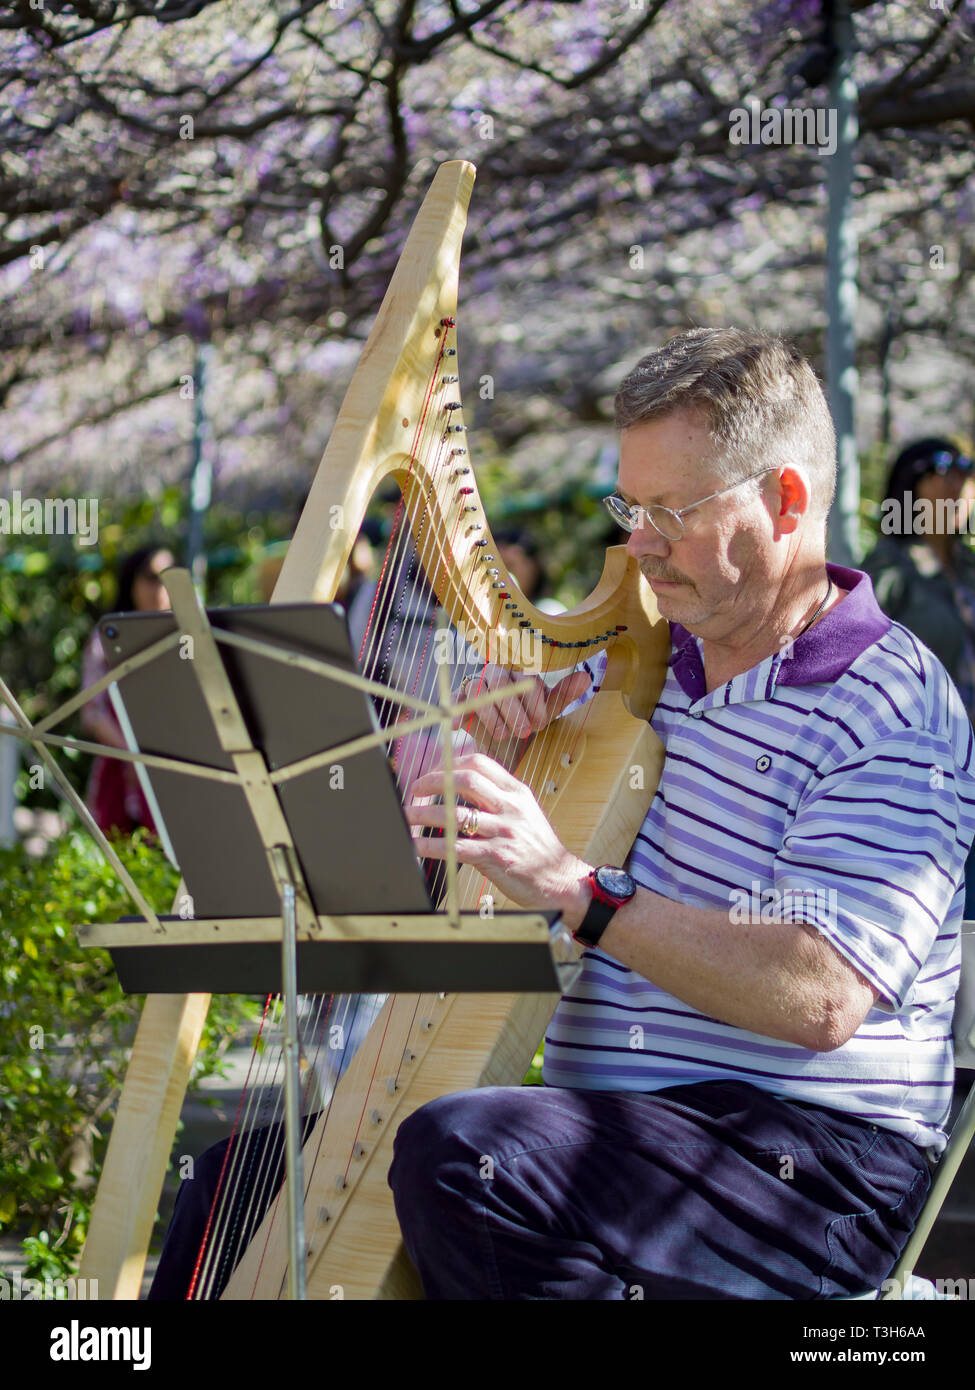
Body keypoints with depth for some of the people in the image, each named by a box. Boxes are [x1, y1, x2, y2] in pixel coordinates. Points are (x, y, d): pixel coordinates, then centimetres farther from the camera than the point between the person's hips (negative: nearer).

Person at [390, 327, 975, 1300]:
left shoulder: (892, 708, -11)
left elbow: (822, 998, -24)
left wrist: (575, 888, -28)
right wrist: (497, 743, 2)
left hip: (808, 1165, -8)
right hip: (604, 1123, 8)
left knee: (456, 1154, -31)